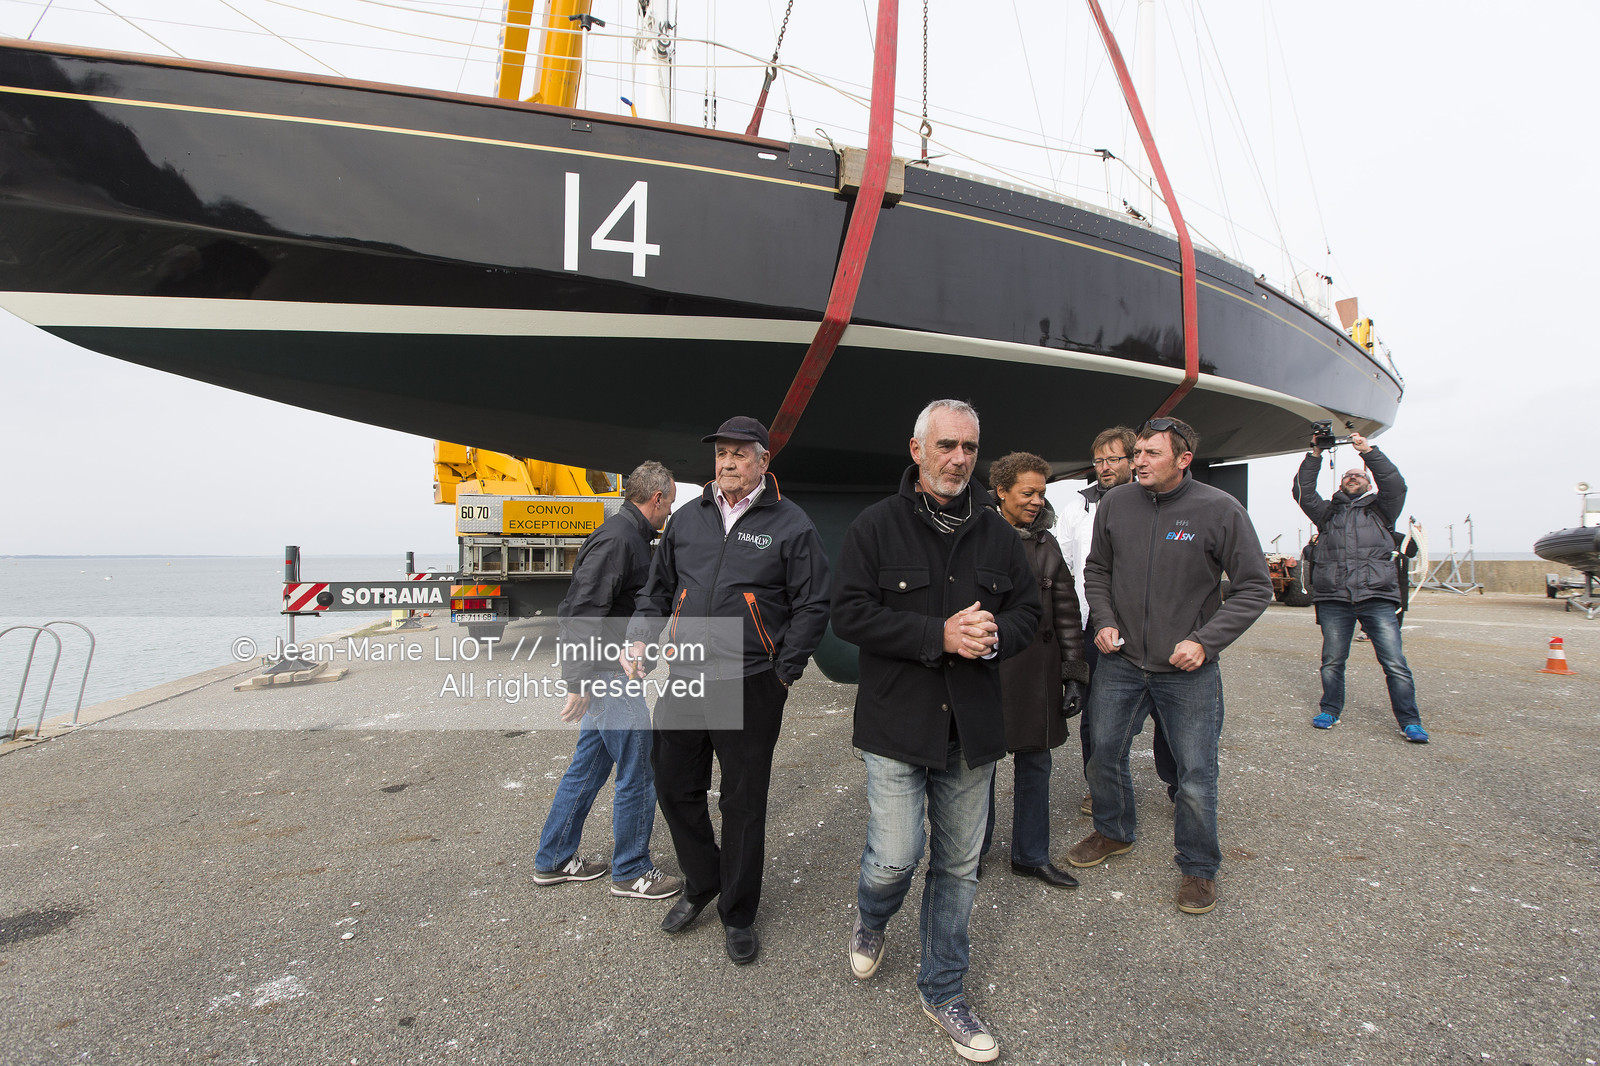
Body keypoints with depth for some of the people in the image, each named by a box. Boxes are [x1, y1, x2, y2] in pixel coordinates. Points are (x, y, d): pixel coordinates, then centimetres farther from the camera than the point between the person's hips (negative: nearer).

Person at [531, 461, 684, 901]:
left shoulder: (630, 535, 14)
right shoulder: (617, 538, -19)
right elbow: (582, 612, -25)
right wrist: (579, 682, -25)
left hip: (610, 673, 10)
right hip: (608, 674, -10)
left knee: (588, 767, 18)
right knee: (638, 774, 1)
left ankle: (553, 860, 32)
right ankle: (631, 873, 16)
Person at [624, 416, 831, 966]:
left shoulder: (790, 523, -4)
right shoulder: (688, 519, 10)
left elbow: (813, 605, -3)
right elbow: (658, 588, 19)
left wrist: (782, 672, -6)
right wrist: (638, 638, 5)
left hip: (750, 689, -4)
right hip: (685, 680, 5)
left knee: (744, 803, 7)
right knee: (675, 787, 15)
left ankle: (738, 914, 28)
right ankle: (701, 884, 40)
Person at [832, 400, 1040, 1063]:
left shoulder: (998, 532, 8)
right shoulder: (876, 526, -5)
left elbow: (1027, 610, 11)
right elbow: (849, 612, -12)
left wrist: (994, 635, -12)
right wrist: (939, 636, -20)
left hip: (972, 729, 4)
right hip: (896, 725, -4)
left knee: (958, 865, 13)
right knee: (896, 859, -5)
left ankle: (942, 990, 34)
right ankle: (870, 920, 33)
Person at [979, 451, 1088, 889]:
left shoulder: (1047, 545, 9)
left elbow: (1067, 613, 10)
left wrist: (1074, 674, 6)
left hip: (1037, 672, 5)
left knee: (1035, 762, 13)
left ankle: (1031, 855, 30)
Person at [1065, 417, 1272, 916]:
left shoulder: (1220, 510, -11)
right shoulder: (1115, 503, -2)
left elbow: (1255, 588, -6)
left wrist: (1205, 641, -16)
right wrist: (1105, 621, -4)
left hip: (1188, 670, -3)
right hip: (1121, 662, 3)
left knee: (1196, 776, 6)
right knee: (1104, 754, 16)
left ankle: (1198, 867, 30)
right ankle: (1113, 832, 42)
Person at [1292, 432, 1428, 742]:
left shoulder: (1380, 509, 17)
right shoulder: (1328, 512, 21)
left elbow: (1395, 485, 0)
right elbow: (1303, 492, 10)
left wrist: (1369, 451, -4)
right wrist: (1314, 456, 5)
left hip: (1378, 599, -1)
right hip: (1333, 600, 2)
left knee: (1395, 663, -4)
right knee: (1332, 661, 8)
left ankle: (1410, 722, 5)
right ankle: (1330, 711, 22)